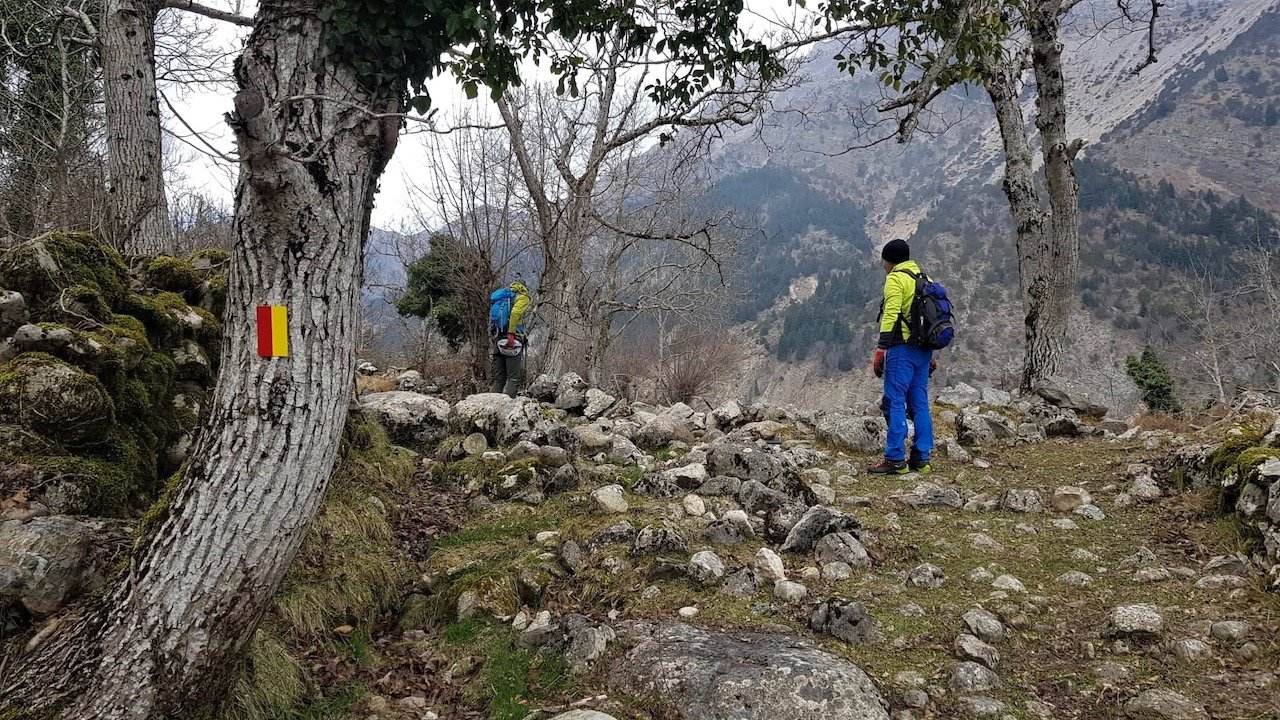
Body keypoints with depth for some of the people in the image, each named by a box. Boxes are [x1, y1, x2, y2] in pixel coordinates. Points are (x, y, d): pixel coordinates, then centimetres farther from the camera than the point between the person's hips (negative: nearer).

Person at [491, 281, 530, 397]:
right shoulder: (522, 297, 5)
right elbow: (515, 313, -16)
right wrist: (511, 334, -21)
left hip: (498, 340, 7)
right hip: (513, 342, -7)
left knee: (498, 379, 8)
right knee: (514, 378, -9)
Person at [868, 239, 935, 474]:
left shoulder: (896, 278, -6)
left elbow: (891, 315, -17)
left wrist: (880, 349, -18)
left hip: (903, 348, -8)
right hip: (924, 349, 8)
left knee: (895, 403, -6)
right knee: (919, 404, 10)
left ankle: (895, 460, -7)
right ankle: (921, 459, 13)